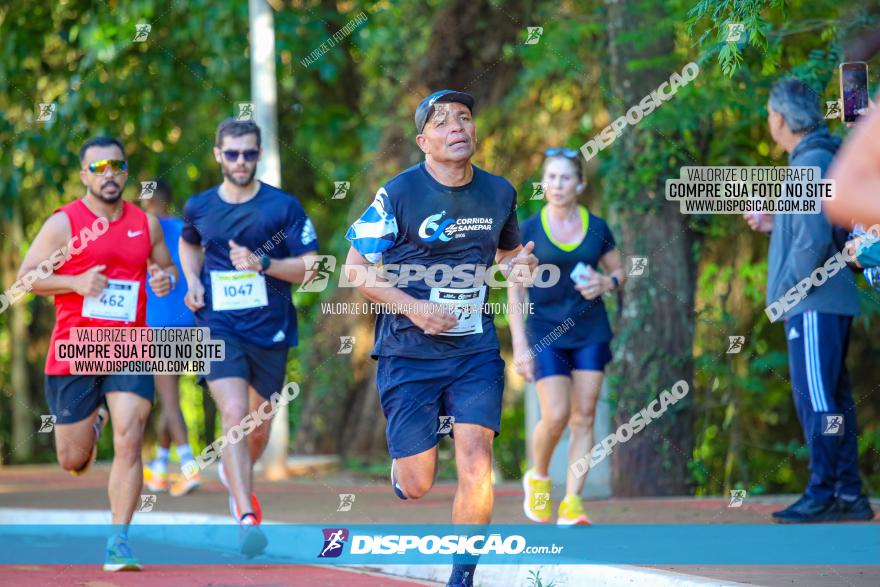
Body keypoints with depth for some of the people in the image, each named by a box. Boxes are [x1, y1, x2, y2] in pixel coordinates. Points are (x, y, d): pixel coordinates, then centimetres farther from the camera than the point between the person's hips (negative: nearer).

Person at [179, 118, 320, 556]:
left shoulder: (283, 207, -4)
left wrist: (262, 264, -21)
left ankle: (238, 477, 47)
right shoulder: (199, 207, 4)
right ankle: (247, 516, -26)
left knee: (260, 427, 13)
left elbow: (310, 268, -5)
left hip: (270, 331, 1)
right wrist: (192, 281, 7)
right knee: (234, 414, -21)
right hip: (219, 327, 0)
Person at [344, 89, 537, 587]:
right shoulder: (398, 194, -9)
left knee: (476, 461, -16)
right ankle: (403, 460, 38)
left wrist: (518, 263, -2)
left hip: (476, 350, 2)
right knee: (417, 487, -1)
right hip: (410, 354, -2)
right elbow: (357, 269, -4)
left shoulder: (499, 192, 5)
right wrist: (415, 308, -17)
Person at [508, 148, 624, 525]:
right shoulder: (529, 231, -4)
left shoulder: (596, 228, 2)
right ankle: (538, 477, 15)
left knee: (583, 416, -2)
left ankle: (572, 502, 0)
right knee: (556, 415, -13)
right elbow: (515, 292, -3)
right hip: (545, 333, -3)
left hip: (590, 331, 3)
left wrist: (606, 283, -9)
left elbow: (619, 272, 15)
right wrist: (519, 346, -9)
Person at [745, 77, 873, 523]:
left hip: (814, 303, -10)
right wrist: (774, 226, 18)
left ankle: (823, 494, -8)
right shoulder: (816, 159, 16)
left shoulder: (812, 164, -14)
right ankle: (849, 494, 14)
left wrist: (788, 287, -14)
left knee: (816, 399, -9)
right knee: (831, 398, 11)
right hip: (824, 301, 10)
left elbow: (816, 238, -22)